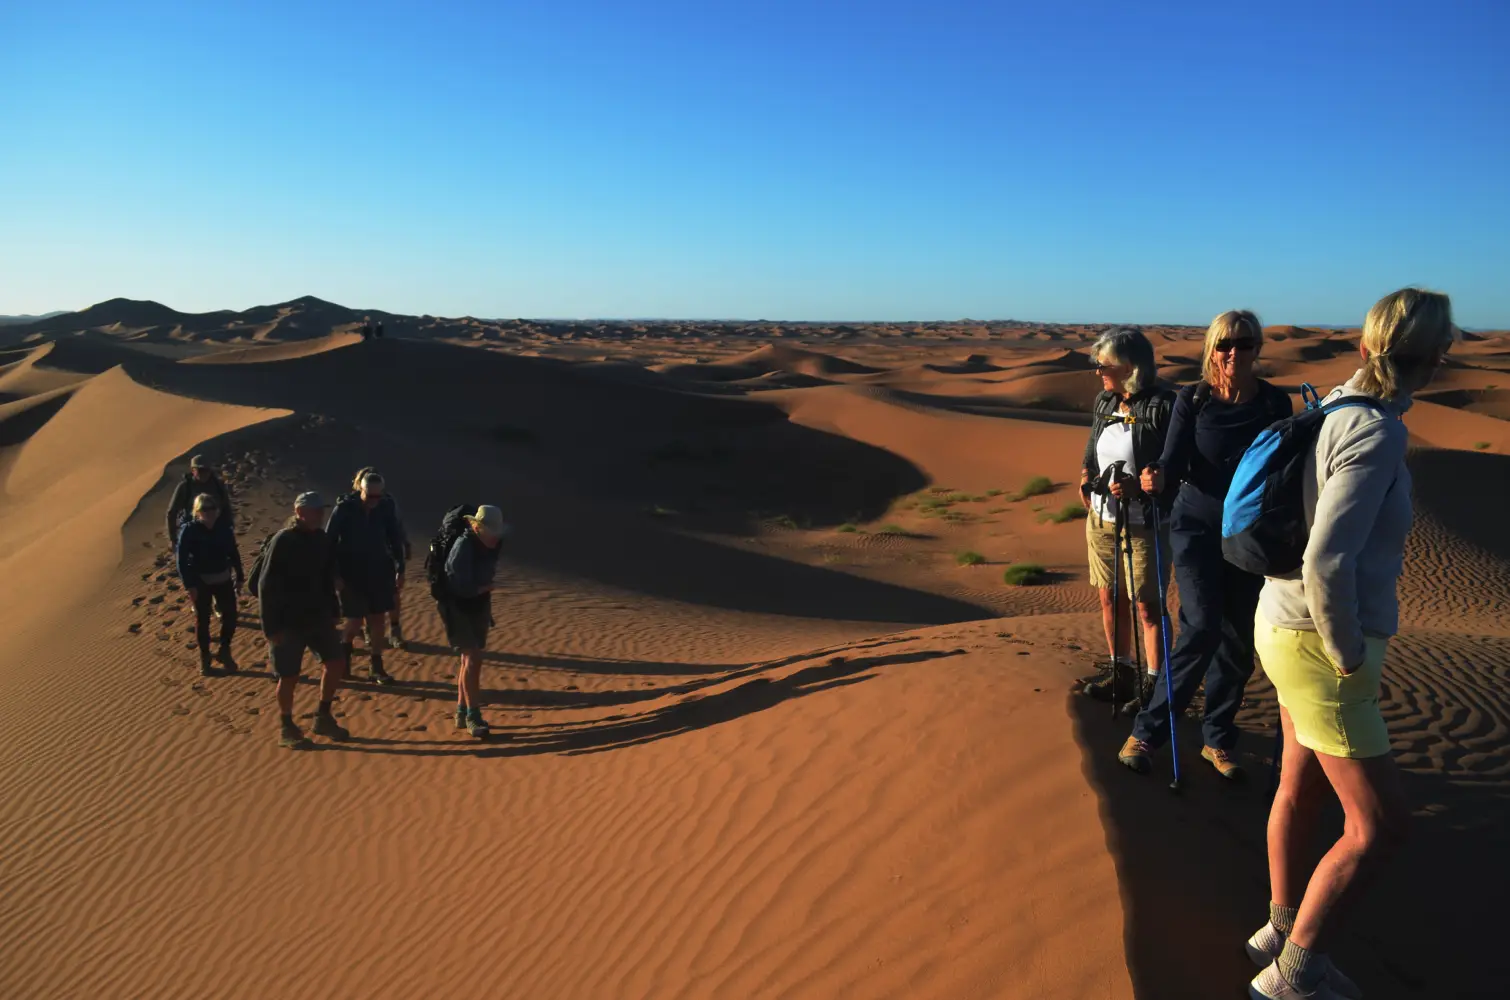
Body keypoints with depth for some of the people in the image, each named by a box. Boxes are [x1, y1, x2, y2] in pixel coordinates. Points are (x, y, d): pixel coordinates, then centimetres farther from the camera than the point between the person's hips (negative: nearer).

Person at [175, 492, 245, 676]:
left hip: (223, 579, 3)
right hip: (201, 581, -3)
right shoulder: (189, 530, -14)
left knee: (230, 616, 4)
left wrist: (239, 577, 8)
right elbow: (182, 560, -12)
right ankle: (204, 658, 25)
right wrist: (189, 585, -17)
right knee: (202, 620, 9)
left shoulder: (224, 527, -5)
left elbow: (233, 552, 5)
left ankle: (224, 651, 26)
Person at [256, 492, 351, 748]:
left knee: (336, 662, 5)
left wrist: (331, 613, 12)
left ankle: (323, 717, 21)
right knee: (289, 676, 3)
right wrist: (271, 628, -17)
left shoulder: (322, 539, 3)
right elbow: (266, 587, -16)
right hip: (288, 622, -6)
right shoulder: (282, 542, -17)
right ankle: (287, 729, 20)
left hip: (318, 617, 6)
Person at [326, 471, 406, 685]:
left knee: (378, 619, 6)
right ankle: (343, 651, 28)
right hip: (351, 574, -3)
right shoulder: (344, 509, -13)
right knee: (356, 621, -1)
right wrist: (335, 574, -11)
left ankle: (377, 667, 16)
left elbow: (395, 539, 5)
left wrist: (400, 569, 4)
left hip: (379, 572, 3)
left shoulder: (387, 508, -6)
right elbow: (329, 541, -8)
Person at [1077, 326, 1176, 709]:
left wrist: (1138, 485, -29)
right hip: (1102, 519, 7)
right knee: (1109, 598, 14)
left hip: (1143, 525, -7)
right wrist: (1086, 477, 1)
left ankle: (1153, 684, 15)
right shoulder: (1103, 401, 7)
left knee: (1147, 605, 2)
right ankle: (1120, 673, 29)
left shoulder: (1163, 405, -15)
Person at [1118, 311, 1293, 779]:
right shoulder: (1192, 400, -6)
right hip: (1197, 526, -2)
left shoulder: (1275, 402, -1)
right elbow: (1174, 460, -15)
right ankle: (1148, 730, -2)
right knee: (1201, 627, -14)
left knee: (1238, 640, 6)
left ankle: (1218, 740, 21)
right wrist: (1159, 479, -37)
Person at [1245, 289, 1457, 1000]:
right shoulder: (1375, 433, -23)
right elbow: (1327, 562, -30)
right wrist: (1348, 658, -16)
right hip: (1315, 643, -9)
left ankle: (1281, 932, 38)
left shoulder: (1337, 410, 5)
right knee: (1379, 824, 2)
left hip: (1290, 625, 9)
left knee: (1302, 787, 21)